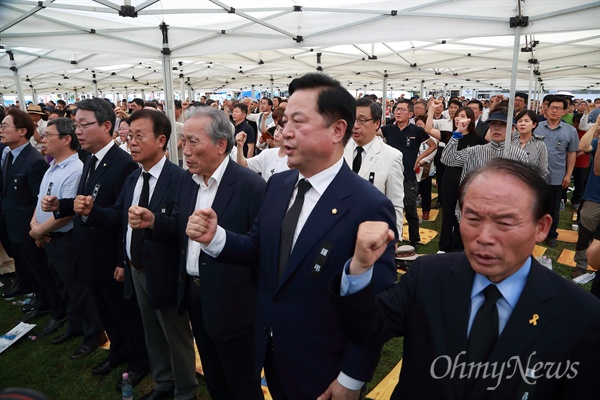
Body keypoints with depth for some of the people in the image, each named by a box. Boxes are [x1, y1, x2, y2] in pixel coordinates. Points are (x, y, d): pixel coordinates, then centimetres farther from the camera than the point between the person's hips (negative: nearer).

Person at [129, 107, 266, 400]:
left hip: (231, 303, -7)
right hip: (193, 294, 7)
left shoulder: (251, 186, -21)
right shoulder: (187, 180, 3)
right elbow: (181, 232, 5)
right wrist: (153, 221, -10)